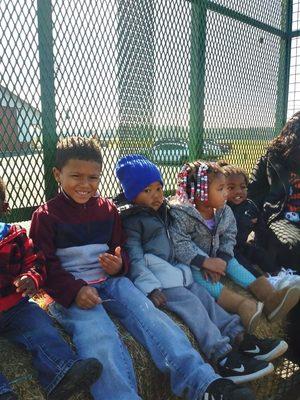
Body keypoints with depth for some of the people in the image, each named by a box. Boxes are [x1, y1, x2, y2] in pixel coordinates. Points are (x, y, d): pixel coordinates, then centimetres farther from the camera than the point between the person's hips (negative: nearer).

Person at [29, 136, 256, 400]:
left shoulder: (108, 210, 13)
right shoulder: (46, 216, 1)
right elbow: (44, 265, -3)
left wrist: (119, 264, -6)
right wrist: (75, 290, -19)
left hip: (110, 280, 3)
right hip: (70, 292, -2)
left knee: (147, 314, -23)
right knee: (97, 335, -32)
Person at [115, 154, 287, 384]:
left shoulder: (162, 211, 17)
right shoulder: (131, 220, -9)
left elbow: (175, 245, 23)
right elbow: (135, 259, -15)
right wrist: (151, 289, -25)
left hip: (172, 271, 8)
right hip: (152, 277, -8)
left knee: (202, 295, -9)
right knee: (190, 302, -21)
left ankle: (239, 337, -14)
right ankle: (222, 357, -25)